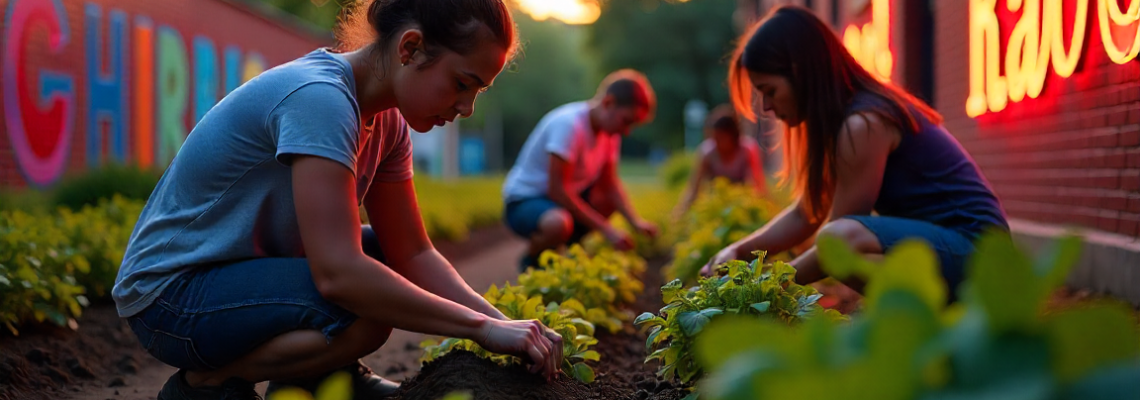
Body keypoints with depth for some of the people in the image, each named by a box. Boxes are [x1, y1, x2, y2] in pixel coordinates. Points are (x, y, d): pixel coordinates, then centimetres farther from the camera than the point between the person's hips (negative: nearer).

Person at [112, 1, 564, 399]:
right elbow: (338, 273, -35)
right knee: (368, 313, -28)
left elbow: (412, 255, 1)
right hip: (167, 294, -9)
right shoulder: (319, 97, -27)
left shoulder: (386, 121, 1)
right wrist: (483, 327, -31)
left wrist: (505, 326, -13)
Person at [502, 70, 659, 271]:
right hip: (524, 201, -9)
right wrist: (607, 230, -29)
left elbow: (610, 184, 3)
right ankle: (532, 260, -5)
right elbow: (558, 190, -29)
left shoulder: (610, 128, -1)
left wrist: (635, 221, -15)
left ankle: (560, 248, 8)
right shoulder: (568, 124, -27)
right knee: (558, 223, -38)